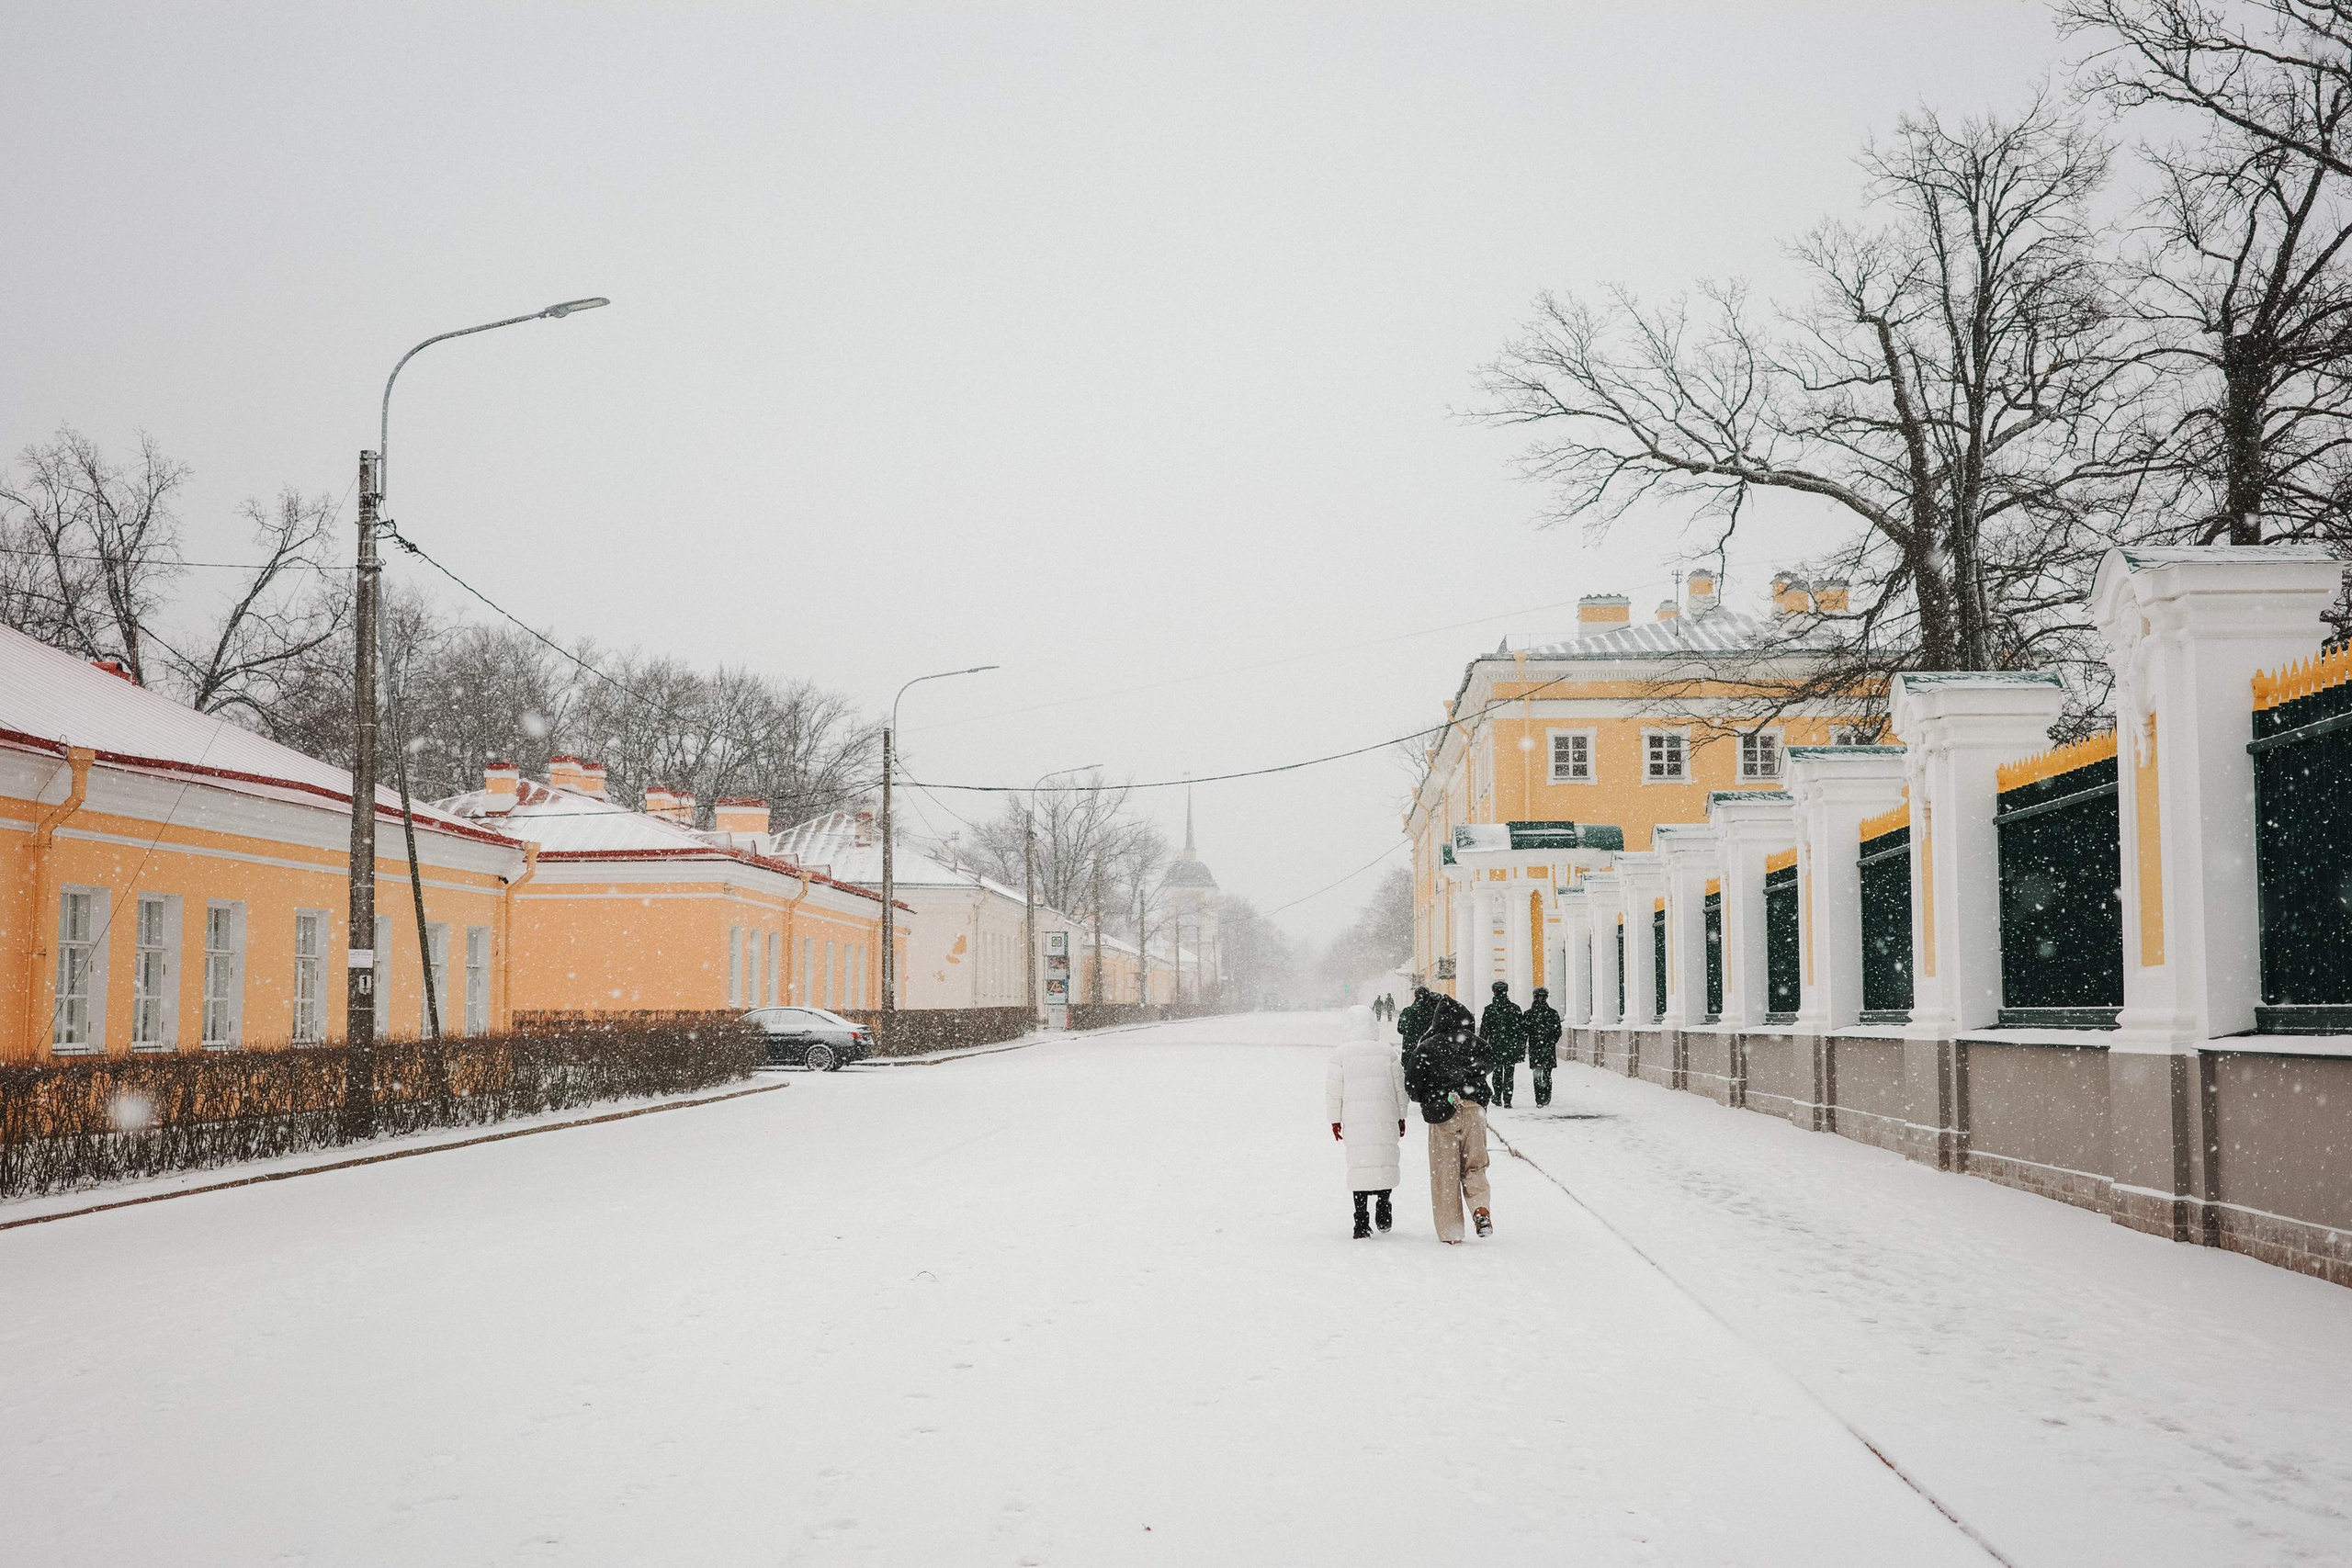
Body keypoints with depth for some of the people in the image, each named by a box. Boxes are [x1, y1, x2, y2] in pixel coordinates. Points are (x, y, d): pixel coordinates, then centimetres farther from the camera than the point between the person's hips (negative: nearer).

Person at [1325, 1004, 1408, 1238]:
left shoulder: (1340, 1054, -1)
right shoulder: (1387, 1053, 5)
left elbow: (1333, 1090, 1)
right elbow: (1400, 1087, 9)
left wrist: (1335, 1120, 10)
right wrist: (1401, 1116, 19)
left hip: (1354, 1120, -1)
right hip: (1386, 1118, 1)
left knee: (1359, 1165, 1)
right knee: (1386, 1161, 15)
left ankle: (1361, 1222, 0)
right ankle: (1383, 1209, 10)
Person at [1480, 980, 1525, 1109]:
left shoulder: (1489, 1009, -4)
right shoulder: (1515, 1008, -3)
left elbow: (1483, 1031, -2)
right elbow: (1523, 1029, 0)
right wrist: (1522, 1048, 7)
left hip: (1495, 1047, 1)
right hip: (1511, 1047, -1)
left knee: (1497, 1073, 17)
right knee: (1509, 1074, 2)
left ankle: (1498, 1098, 19)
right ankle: (1507, 1101, -4)